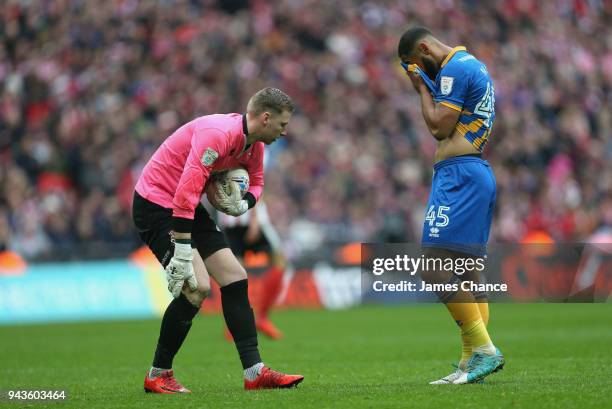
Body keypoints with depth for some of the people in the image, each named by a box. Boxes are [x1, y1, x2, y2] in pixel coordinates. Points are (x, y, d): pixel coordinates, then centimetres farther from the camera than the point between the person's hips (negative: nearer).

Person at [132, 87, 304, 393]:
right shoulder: (218, 134, -27)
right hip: (156, 204, -10)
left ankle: (254, 373, 5)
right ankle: (158, 376, -4)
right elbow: (186, 191, -33)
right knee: (197, 287, -19)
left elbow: (256, 182, 18)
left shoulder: (254, 144, 3)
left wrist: (241, 204, -8)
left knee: (235, 278, 3)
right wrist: (182, 252, -33)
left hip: (189, 208, 10)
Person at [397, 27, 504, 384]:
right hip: (478, 172, 11)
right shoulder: (472, 64, 22)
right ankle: (471, 364, 7)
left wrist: (423, 87, -1)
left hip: (459, 174, -11)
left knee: (435, 271, -13)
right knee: (467, 275, 8)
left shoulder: (453, 69, -10)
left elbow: (440, 127, -14)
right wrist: (425, 87, 14)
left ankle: (484, 349, -17)